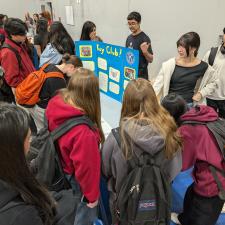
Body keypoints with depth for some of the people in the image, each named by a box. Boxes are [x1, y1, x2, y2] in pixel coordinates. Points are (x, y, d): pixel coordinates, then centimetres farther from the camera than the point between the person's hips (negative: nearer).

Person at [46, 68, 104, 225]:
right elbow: (85, 167, -27)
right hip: (75, 181, -8)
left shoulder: (55, 104, -17)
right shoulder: (83, 131, -41)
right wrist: (92, 194, -10)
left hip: (59, 169, 8)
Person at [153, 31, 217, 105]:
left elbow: (213, 82, 13)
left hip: (188, 105, 0)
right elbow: (158, 84, -7)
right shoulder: (170, 64, -7)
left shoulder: (202, 67, -4)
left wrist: (201, 93, 0)